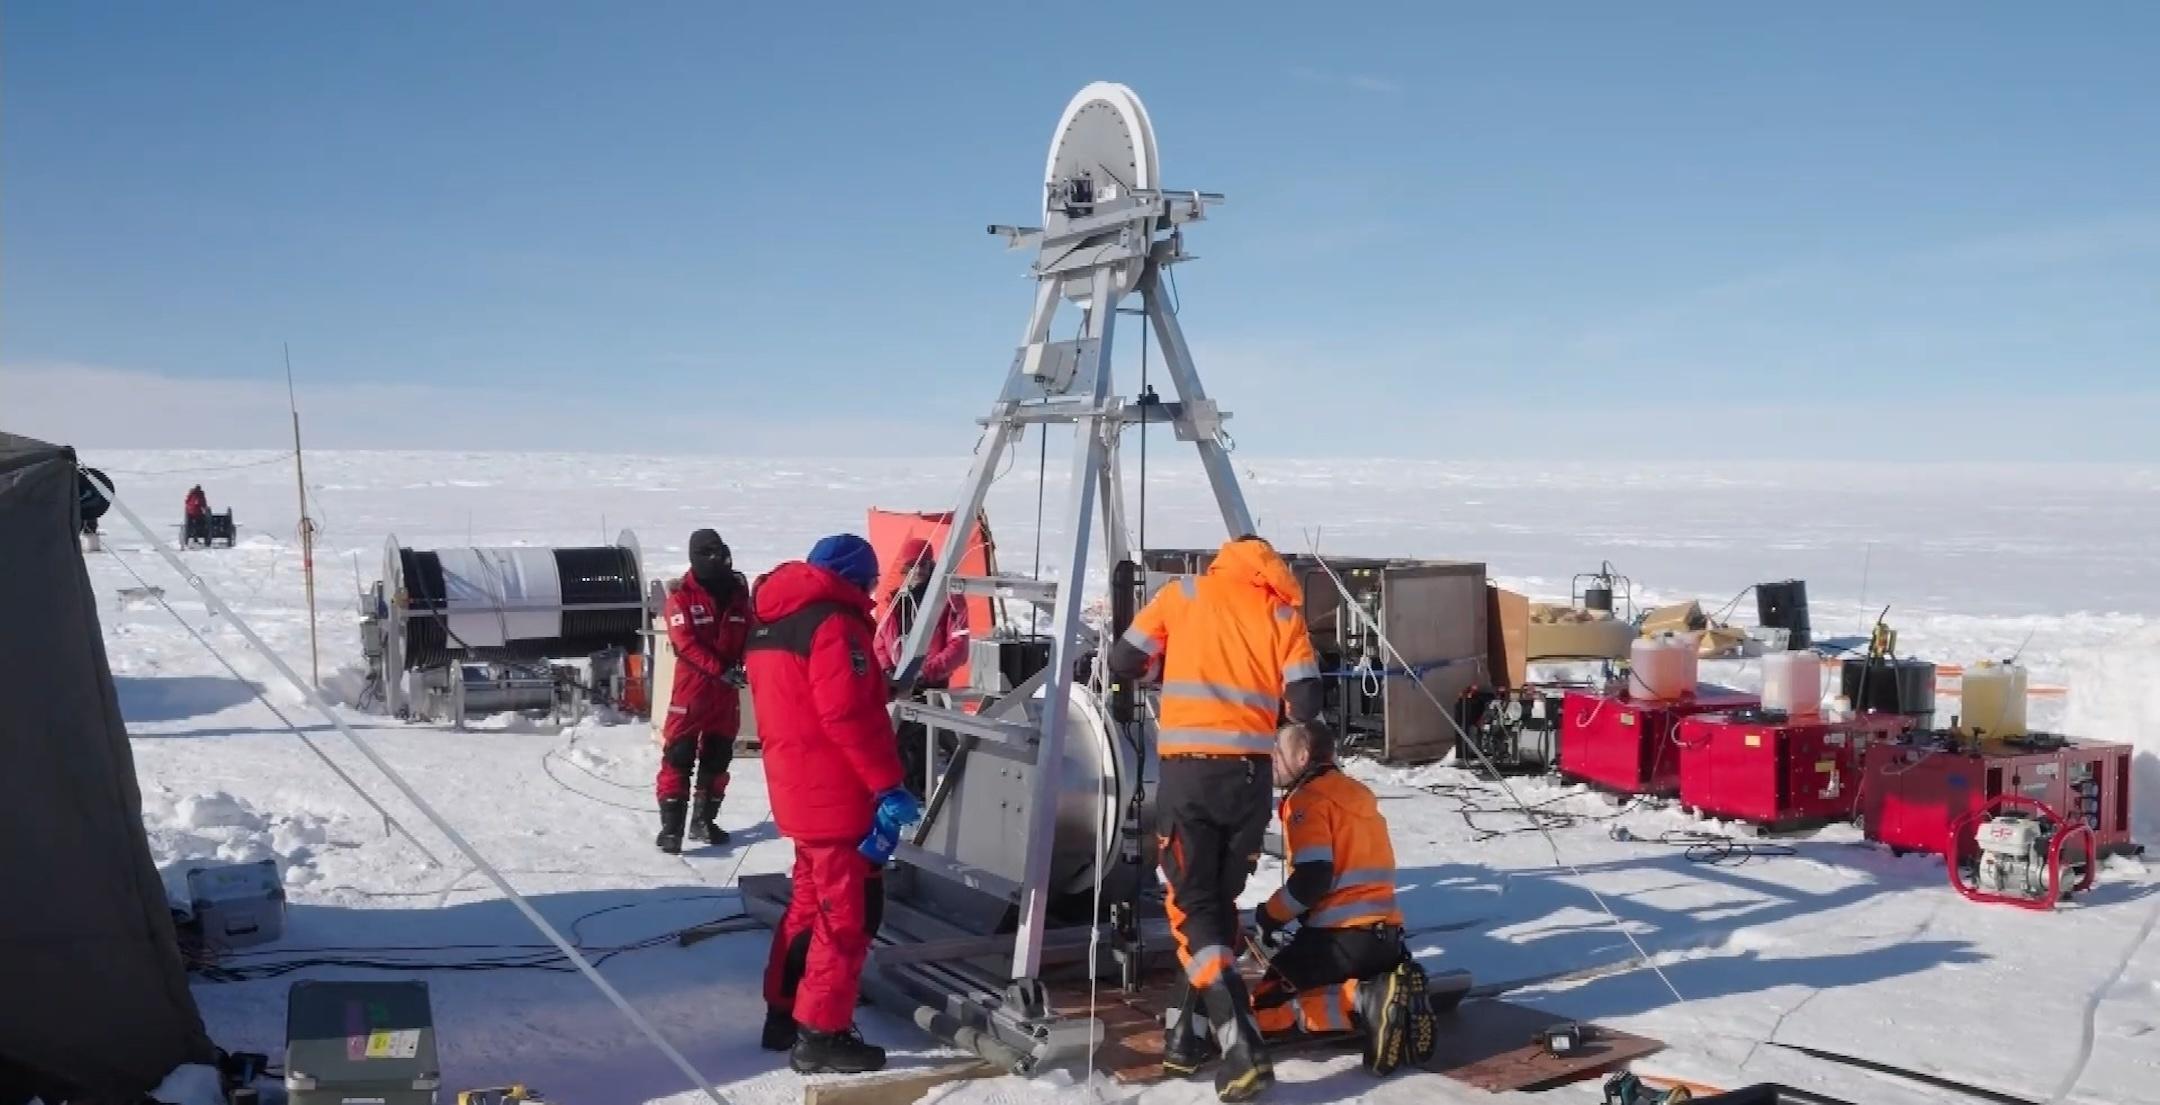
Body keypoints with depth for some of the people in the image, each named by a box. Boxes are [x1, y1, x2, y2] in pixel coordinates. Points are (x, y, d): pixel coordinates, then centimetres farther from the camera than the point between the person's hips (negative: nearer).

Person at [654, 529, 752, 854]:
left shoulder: (737, 591, 6)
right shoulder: (681, 596, -8)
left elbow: (749, 632, 12)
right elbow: (685, 642, -16)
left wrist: (745, 664, -6)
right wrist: (720, 670, -24)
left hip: (727, 688, 5)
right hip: (692, 685, -5)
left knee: (718, 757, 12)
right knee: (679, 757, -8)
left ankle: (704, 820, 24)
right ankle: (671, 826, -5)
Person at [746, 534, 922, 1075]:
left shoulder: (769, 623, 15)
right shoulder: (834, 624, -16)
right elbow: (850, 716, -23)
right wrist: (889, 785, -18)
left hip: (797, 792, 10)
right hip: (839, 795, -9)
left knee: (811, 902, 20)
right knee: (847, 914, -2)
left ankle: (784, 1014, 28)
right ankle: (821, 1035, 2)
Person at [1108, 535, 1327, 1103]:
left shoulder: (1184, 592, 10)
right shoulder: (1283, 609, 9)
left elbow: (1123, 662, 9)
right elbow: (1305, 705, 1)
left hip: (1189, 770, -2)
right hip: (1250, 775, 2)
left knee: (1193, 907, 1)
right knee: (1220, 902, 18)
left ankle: (1242, 1048, -12)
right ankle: (1187, 1035, 24)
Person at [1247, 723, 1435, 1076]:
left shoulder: (1308, 798, -6)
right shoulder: (1355, 792, 21)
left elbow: (1313, 877, -18)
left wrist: (1270, 915, -1)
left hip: (1341, 936, -8)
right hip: (1384, 935, 8)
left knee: (1265, 1009, -1)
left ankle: (1366, 1000, -21)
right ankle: (1399, 993, -2)